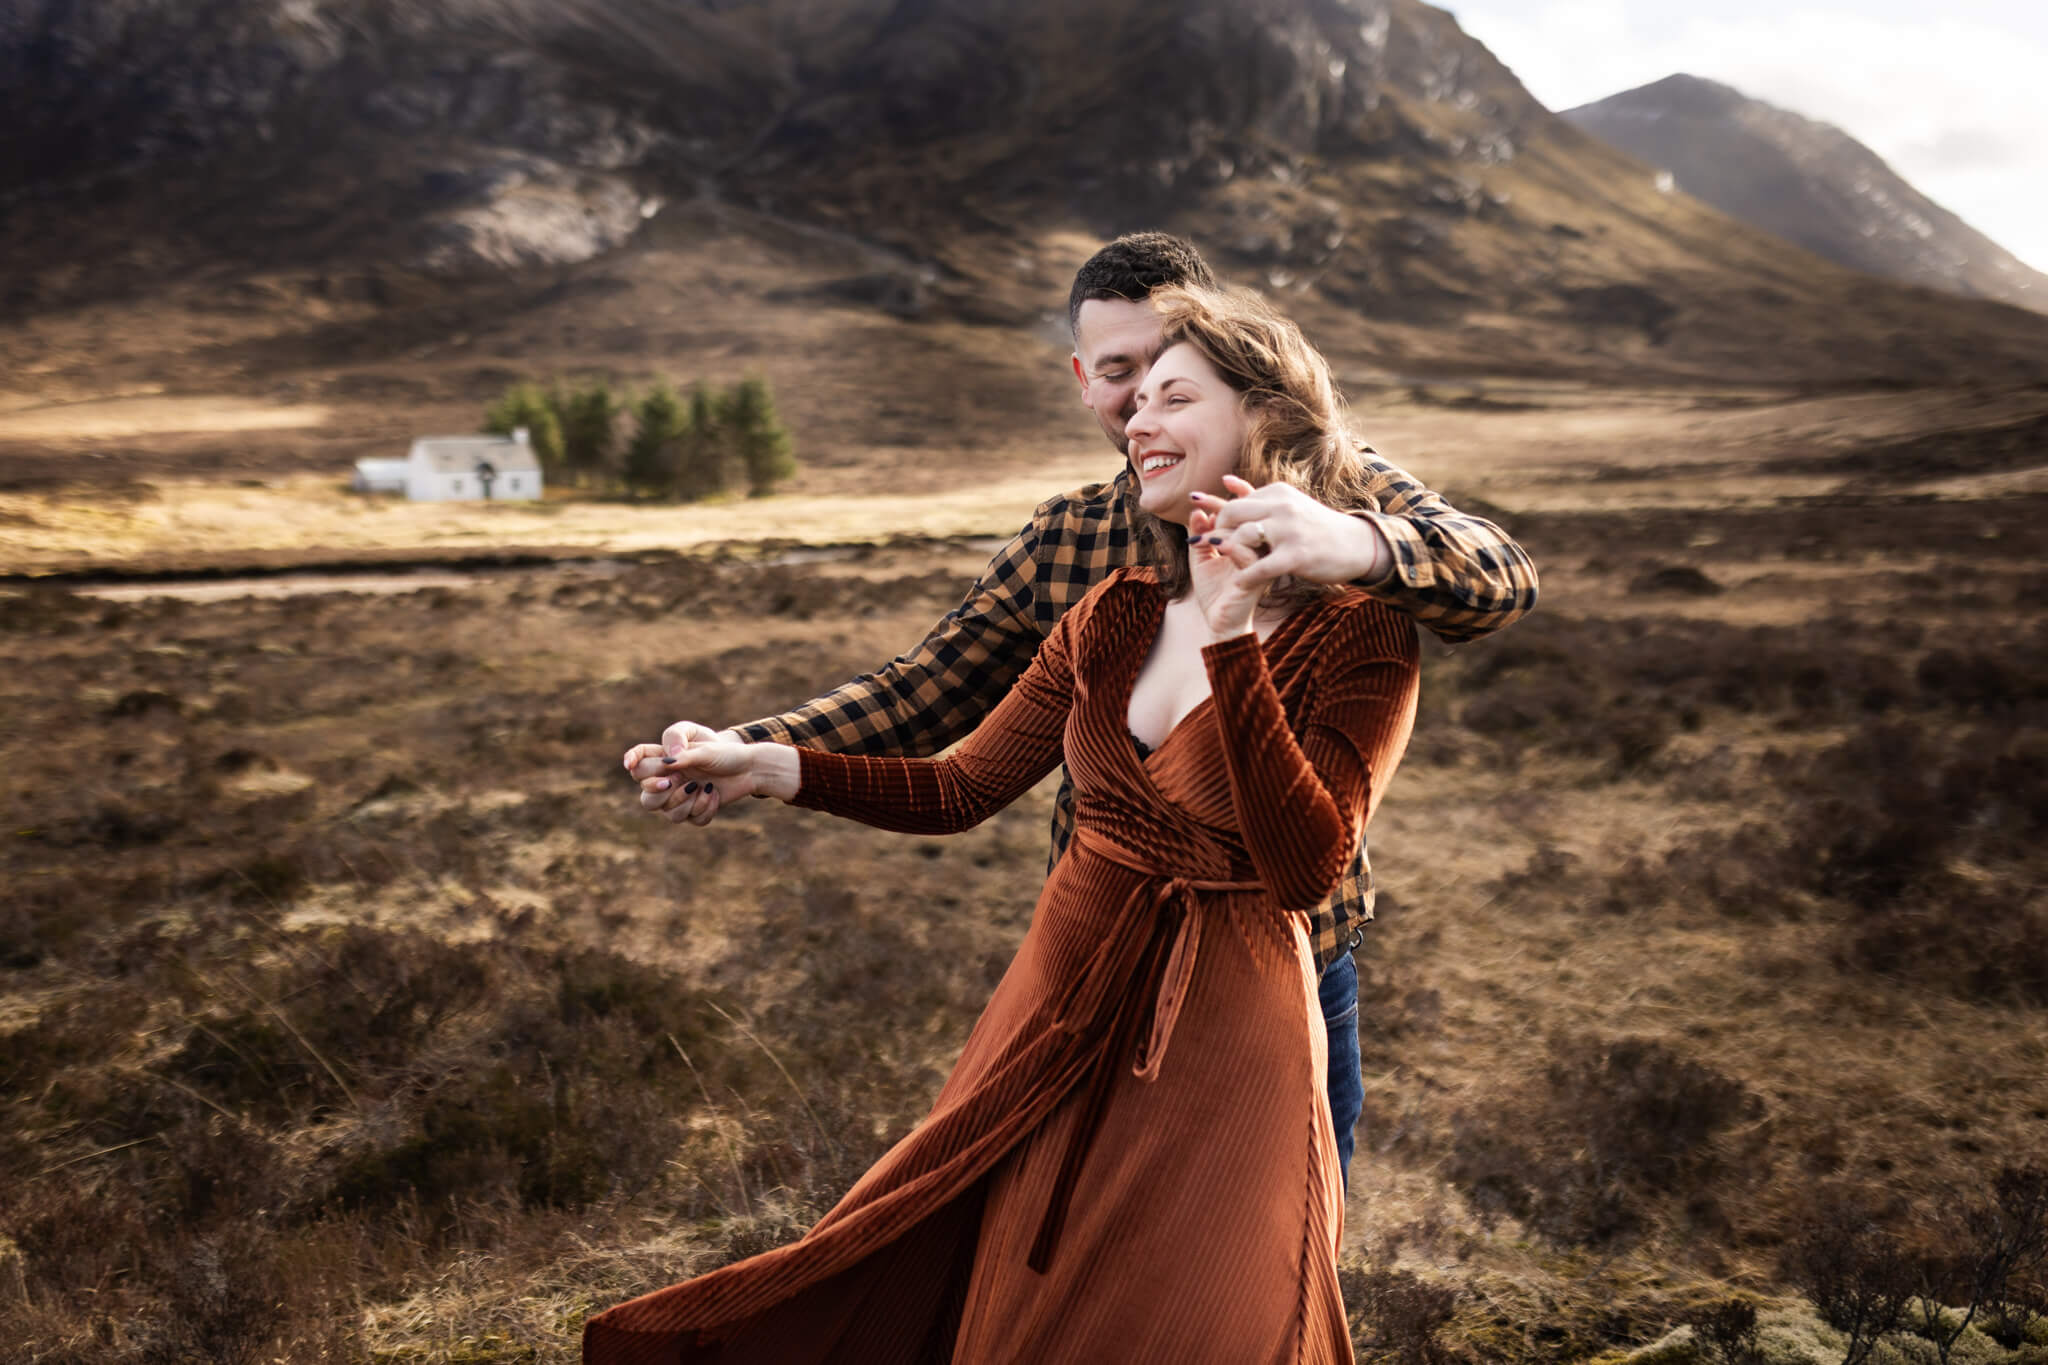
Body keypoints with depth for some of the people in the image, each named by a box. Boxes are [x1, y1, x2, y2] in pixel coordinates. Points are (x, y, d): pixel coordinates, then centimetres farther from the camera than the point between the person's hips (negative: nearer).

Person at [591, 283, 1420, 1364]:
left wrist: (1231, 645, -30)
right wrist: (768, 769, -4)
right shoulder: (1115, 616, 4)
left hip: (1221, 1038, -5)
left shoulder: (1359, 637, -11)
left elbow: (1305, 871, -24)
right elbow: (958, 790, 6)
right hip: (1063, 1011, 5)